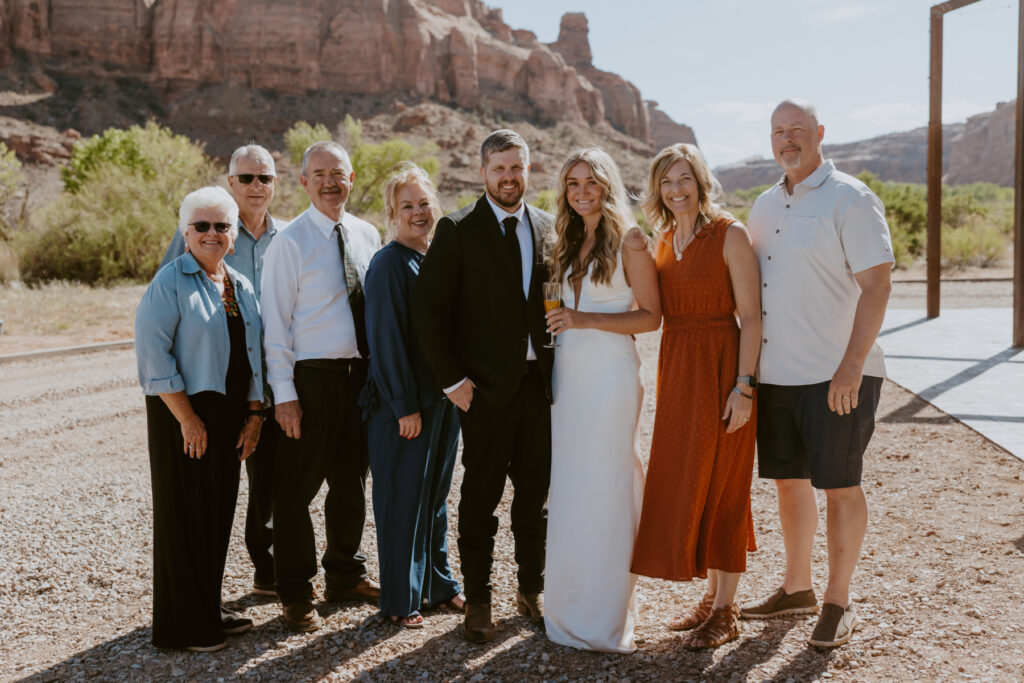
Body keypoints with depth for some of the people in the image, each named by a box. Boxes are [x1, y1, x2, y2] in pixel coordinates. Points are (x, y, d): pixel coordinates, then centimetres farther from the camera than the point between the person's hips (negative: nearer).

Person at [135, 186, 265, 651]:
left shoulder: (241, 287, 12)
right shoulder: (171, 281, -8)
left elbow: (254, 353, 15)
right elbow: (153, 351, -15)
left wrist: (254, 413, 7)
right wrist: (187, 418, -17)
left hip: (229, 412, 6)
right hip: (183, 413, -6)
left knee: (219, 512, 12)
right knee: (184, 515, 0)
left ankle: (209, 610, 26)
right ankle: (182, 626, 11)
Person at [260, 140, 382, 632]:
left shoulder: (368, 236, 8)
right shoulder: (290, 242, -8)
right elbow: (276, 324, -9)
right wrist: (284, 394, -13)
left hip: (361, 374, 5)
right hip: (311, 377, -5)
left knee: (351, 482, 17)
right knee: (297, 488, 2)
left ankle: (346, 576, 34)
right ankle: (295, 594, 18)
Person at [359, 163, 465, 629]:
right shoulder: (388, 265, -12)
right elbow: (385, 340, -15)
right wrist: (406, 407, -17)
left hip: (444, 397, 7)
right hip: (403, 405, -7)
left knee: (436, 494, 17)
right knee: (401, 501, 2)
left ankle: (438, 582, 30)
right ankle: (401, 599, 14)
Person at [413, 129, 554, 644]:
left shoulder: (548, 227, 9)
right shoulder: (457, 230, -4)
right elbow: (427, 309, -7)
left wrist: (559, 369, 4)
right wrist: (451, 379, -9)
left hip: (539, 383, 4)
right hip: (485, 387, -4)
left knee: (535, 494, 11)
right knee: (480, 498, 4)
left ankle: (531, 591, 27)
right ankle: (477, 601, 17)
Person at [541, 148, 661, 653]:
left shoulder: (629, 240, -5)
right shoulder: (568, 242, 14)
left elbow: (651, 316, -9)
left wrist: (585, 320, -16)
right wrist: (558, 319, 5)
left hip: (609, 372, -6)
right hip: (567, 371, 6)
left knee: (603, 487, -3)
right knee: (568, 487, 7)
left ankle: (605, 616, 9)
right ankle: (570, 605, 18)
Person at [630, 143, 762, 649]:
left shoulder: (729, 235, -10)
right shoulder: (664, 239, 10)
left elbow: (751, 316, -14)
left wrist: (743, 386, -18)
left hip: (720, 369, -7)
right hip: (675, 368, 7)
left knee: (721, 486, 1)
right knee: (684, 482, 12)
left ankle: (726, 612, 13)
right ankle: (711, 596, 27)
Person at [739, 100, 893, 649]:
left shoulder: (850, 199, -7)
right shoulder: (764, 206, 14)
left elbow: (876, 285, -13)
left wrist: (852, 366, -20)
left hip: (835, 376, -7)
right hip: (775, 374, 7)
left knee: (839, 486, 2)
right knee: (788, 481, 14)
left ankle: (838, 603, 15)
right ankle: (796, 589, 30)